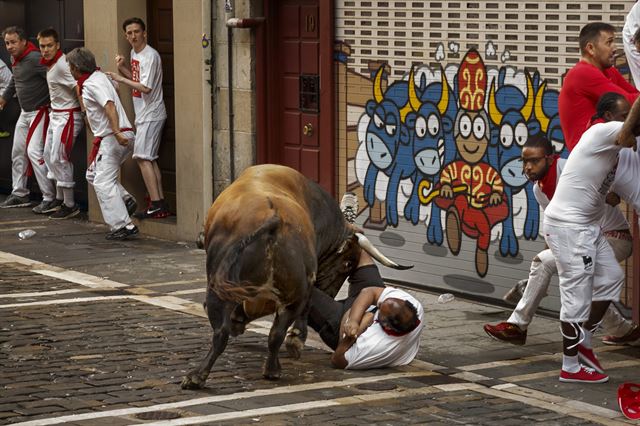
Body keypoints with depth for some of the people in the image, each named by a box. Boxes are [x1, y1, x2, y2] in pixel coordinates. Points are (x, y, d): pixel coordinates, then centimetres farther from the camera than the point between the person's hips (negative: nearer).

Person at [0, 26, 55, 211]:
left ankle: (50, 199, -11)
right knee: (18, 152, 14)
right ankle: (19, 194, 27)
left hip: (40, 111, -10)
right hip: (25, 112, 10)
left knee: (34, 151, -15)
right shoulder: (15, 59, 7)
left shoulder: (34, 58, -23)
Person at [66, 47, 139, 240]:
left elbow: (109, 106, -28)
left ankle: (123, 226, -13)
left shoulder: (92, 84, -16)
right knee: (93, 175, 18)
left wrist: (116, 132, -37)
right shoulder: (99, 76, 14)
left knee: (103, 182, -10)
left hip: (111, 138, -10)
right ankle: (125, 200, 10)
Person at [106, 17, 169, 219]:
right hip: (143, 114, 10)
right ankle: (160, 203, 14)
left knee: (142, 157, -13)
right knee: (149, 159, 11)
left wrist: (121, 79, -17)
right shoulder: (134, 53, 11)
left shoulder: (150, 56, -18)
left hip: (151, 114, -10)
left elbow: (146, 87, -23)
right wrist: (122, 67, 6)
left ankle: (156, 205, -13)